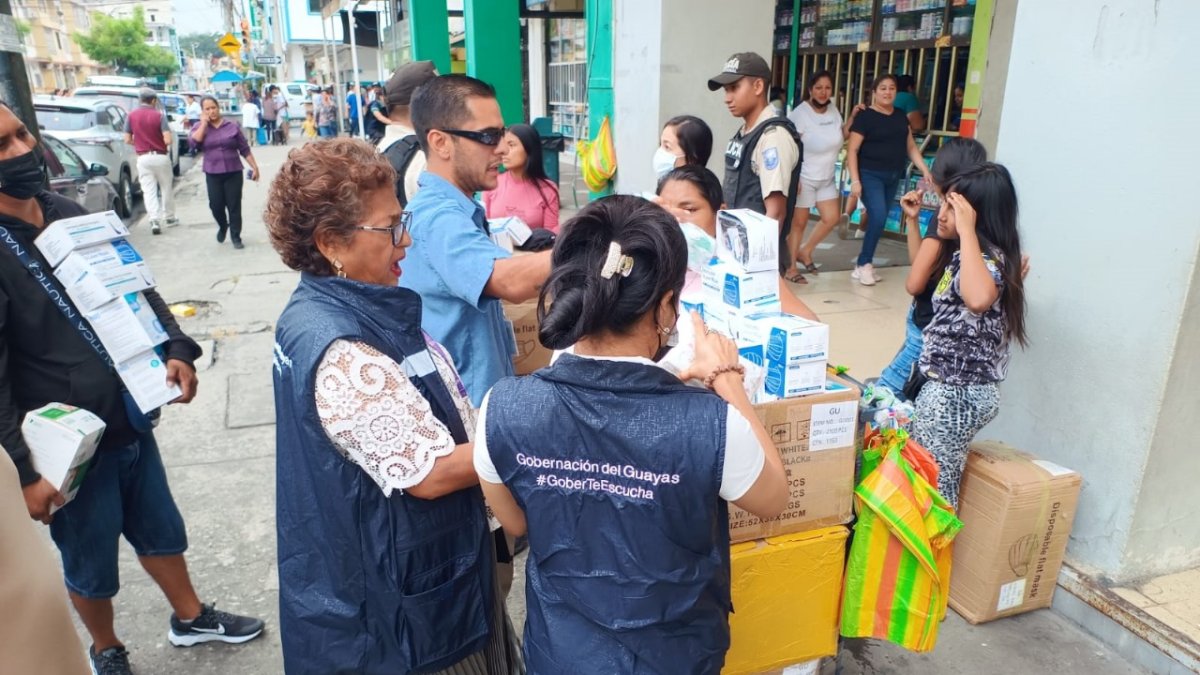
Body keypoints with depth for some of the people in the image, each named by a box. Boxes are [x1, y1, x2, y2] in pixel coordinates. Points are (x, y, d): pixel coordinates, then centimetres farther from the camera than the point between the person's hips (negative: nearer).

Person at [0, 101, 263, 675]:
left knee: (160, 528, 22)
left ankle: (189, 617, 44)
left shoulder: (70, 214, 4)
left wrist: (176, 348, -6)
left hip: (131, 419, 6)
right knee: (91, 564, 16)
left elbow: (135, 288, 10)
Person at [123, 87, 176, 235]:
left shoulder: (131, 116, 1)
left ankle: (155, 220, -12)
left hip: (143, 158, 2)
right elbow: (168, 140, -15)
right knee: (166, 188, 15)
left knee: (149, 190, 1)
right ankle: (169, 217, 24)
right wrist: (170, 137, 8)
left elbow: (128, 140, 2)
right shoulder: (159, 115, -8)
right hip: (160, 157, -2)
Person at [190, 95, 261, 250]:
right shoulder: (200, 128, 5)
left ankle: (236, 237, 11)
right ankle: (222, 226, 31)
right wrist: (204, 123, -9)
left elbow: (244, 149, 5)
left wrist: (254, 167, 1)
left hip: (233, 172, -1)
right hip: (213, 174, 1)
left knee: (234, 206, 0)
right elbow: (195, 143, -14)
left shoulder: (232, 126, 1)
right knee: (216, 205, 0)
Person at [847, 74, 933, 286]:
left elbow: (911, 147, 16)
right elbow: (852, 150, -10)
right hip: (870, 175, -6)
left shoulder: (901, 116, 11)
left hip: (892, 177, 6)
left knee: (878, 220, 7)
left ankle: (863, 264, 16)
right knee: (878, 217, -19)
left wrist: (925, 170, 6)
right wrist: (855, 180, -18)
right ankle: (864, 264, -4)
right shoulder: (865, 116, -7)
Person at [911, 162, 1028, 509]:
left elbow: (979, 299, -46)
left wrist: (967, 230, -35)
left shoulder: (988, 258, -21)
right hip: (948, 386, 10)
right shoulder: (963, 254, 9)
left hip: (958, 393, -10)